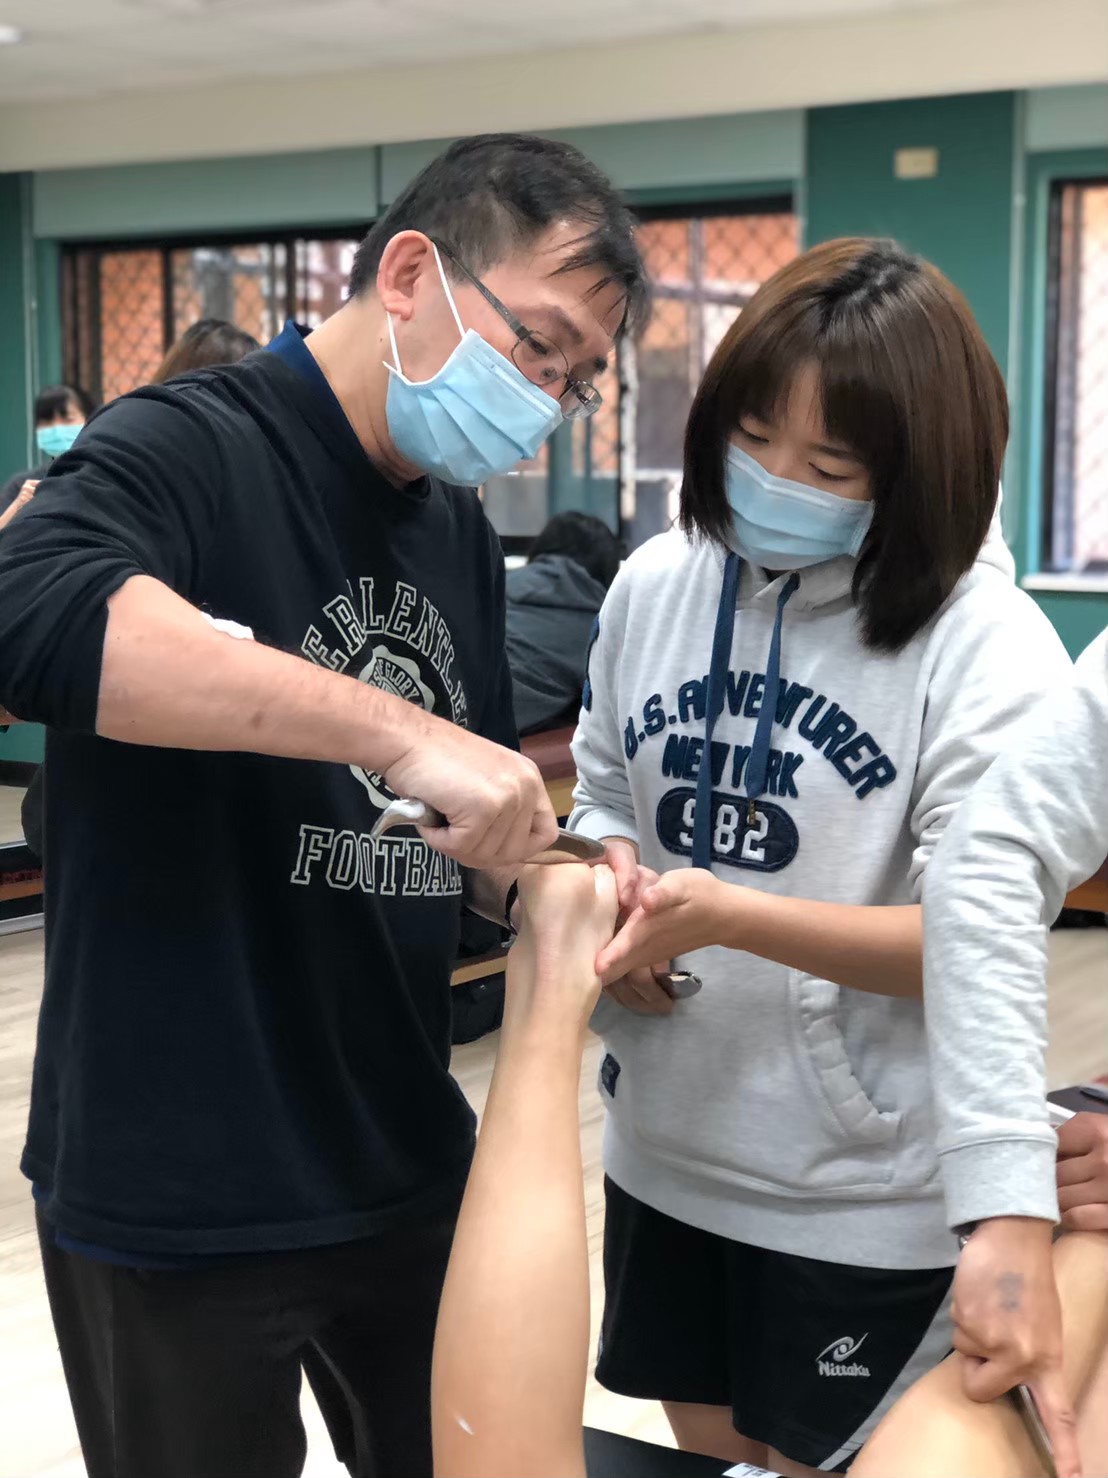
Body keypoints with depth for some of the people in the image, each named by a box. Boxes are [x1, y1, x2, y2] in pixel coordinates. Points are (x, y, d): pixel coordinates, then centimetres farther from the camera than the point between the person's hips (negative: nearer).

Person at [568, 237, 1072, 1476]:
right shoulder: (656, 585, 0)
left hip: (868, 1195, -5)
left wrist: (728, 914, -30)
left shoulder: (986, 646, -16)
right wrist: (608, 881, -11)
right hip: (665, 1151, 5)